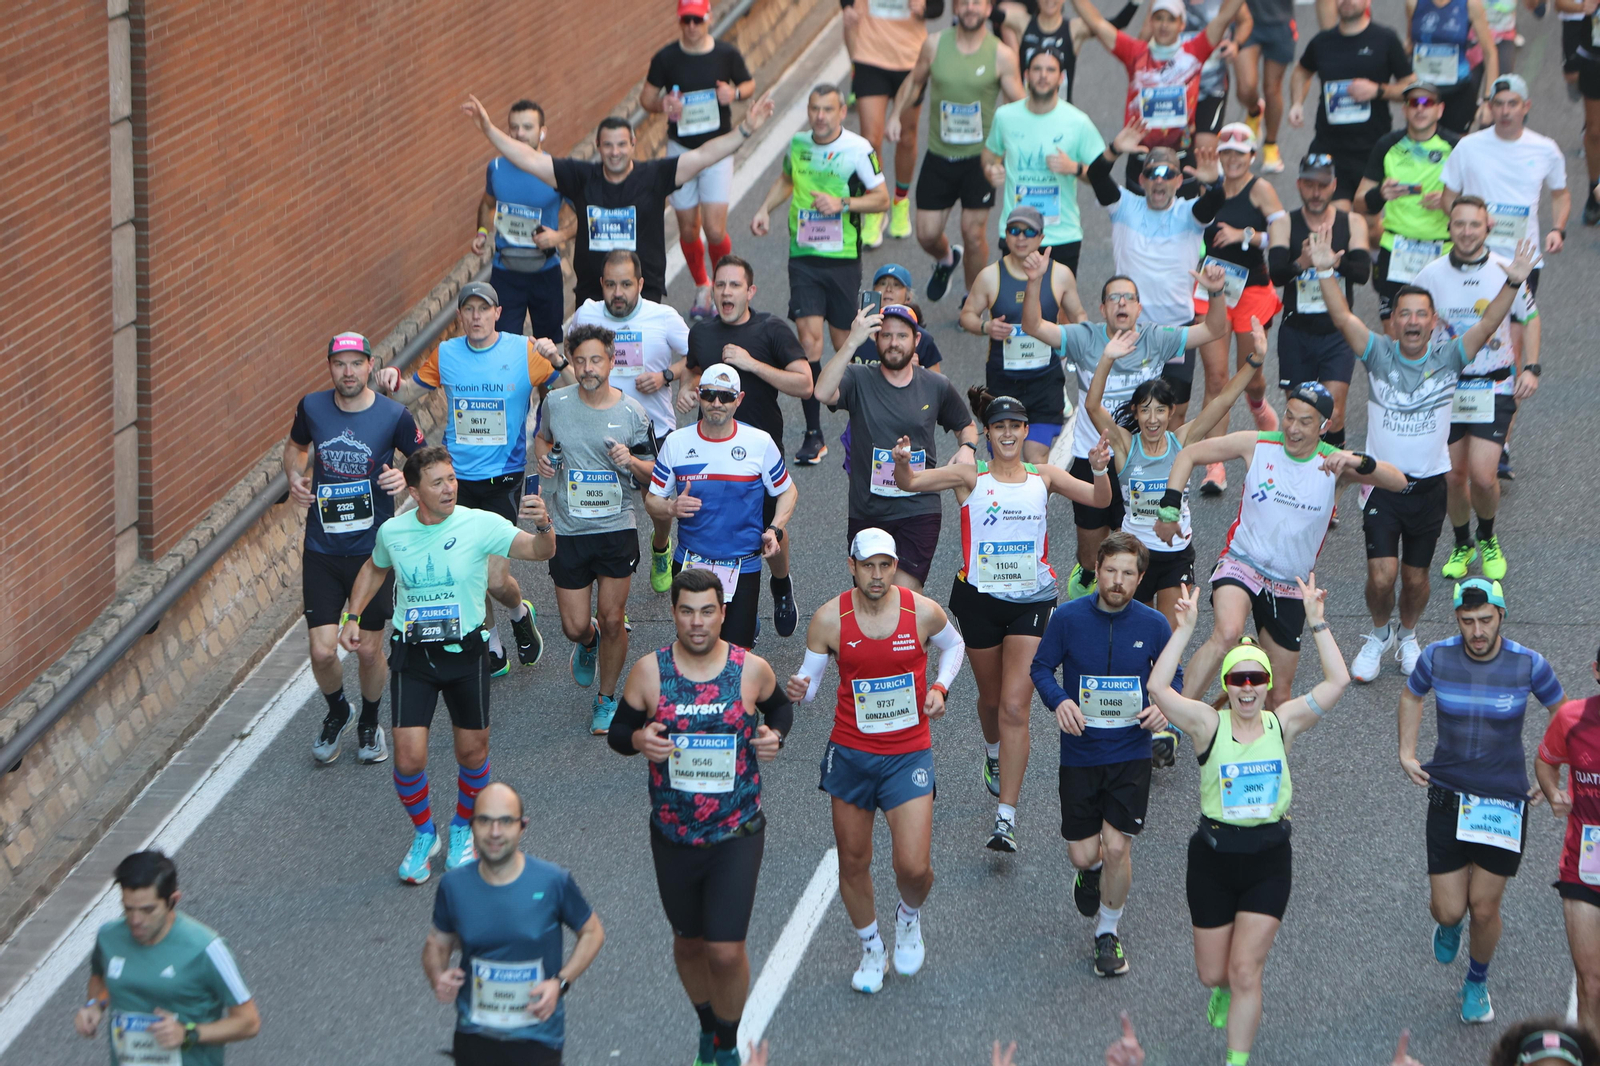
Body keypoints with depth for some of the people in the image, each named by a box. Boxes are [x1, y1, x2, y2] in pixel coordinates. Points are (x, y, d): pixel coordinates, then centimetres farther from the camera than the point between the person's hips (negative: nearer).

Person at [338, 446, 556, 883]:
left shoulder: (480, 525, -13)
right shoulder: (392, 531, -4)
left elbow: (539, 551, -25)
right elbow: (375, 569, 19)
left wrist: (543, 526, -47)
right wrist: (352, 617, 10)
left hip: (464, 651, -1)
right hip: (412, 654, 1)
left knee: (473, 752, 9)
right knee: (409, 756, -7)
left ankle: (462, 828, 37)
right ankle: (424, 834, 21)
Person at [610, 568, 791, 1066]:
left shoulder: (753, 670, -7)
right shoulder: (649, 671, -7)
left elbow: (780, 707, 13)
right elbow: (618, 731, 4)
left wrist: (775, 735, -9)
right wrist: (639, 739, -19)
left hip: (737, 834, -2)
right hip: (673, 834, 2)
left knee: (726, 951, -7)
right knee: (688, 943, 17)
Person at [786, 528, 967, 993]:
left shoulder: (923, 611, -9)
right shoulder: (829, 619, -10)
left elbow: (953, 645, 13)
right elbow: (809, 677, 0)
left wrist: (940, 687, -4)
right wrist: (798, 690, -24)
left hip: (909, 755, -1)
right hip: (850, 754, 1)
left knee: (914, 868, -10)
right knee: (853, 862, 9)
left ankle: (910, 918, 25)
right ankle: (871, 948, 33)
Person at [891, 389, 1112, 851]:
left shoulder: (1043, 477, 4)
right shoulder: (971, 477, 0)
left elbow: (1099, 500, -2)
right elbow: (910, 482, -7)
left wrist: (1099, 471, -23)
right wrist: (902, 464, -30)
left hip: (1031, 601, -1)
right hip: (980, 599, 1)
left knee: (1015, 708, -10)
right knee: (991, 697, 18)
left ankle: (1006, 818, -11)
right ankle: (994, 754, 53)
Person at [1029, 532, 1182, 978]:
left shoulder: (1153, 625, -6)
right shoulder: (1067, 617, -9)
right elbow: (1041, 668, 1)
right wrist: (1059, 701, -19)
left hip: (1130, 753, 0)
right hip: (1079, 752, 0)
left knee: (1116, 848, -7)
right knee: (1082, 854, 4)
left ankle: (1108, 933, 17)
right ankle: (1092, 871, 44)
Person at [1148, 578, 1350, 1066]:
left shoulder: (1283, 723, -3)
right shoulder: (1209, 725, -9)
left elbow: (1337, 681, -10)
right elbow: (1158, 688, -23)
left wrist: (1317, 622, -15)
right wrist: (1185, 630, -26)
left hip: (1268, 860, 0)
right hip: (1213, 858, 0)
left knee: (1245, 972, -6)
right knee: (1213, 973, 11)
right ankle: (1224, 990, 49)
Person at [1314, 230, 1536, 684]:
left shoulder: (1447, 357, -3)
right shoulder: (1379, 354, -5)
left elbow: (1487, 326, -14)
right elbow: (1342, 319, -16)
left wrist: (1512, 284, -28)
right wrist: (1324, 272, -29)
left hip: (1428, 486, 1)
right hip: (1381, 483, -1)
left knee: (1415, 578, 9)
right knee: (1381, 576, -9)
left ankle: (1408, 636, 39)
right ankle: (1379, 635, 21)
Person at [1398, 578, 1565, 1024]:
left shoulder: (1528, 664, -13)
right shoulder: (1437, 657, -9)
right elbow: (1411, 696, 14)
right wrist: (1406, 753, 7)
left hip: (1505, 802, -1)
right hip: (1448, 797, 1)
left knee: (1484, 910, 3)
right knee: (1449, 911, 0)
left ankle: (1477, 983, 33)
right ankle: (1447, 923, 40)